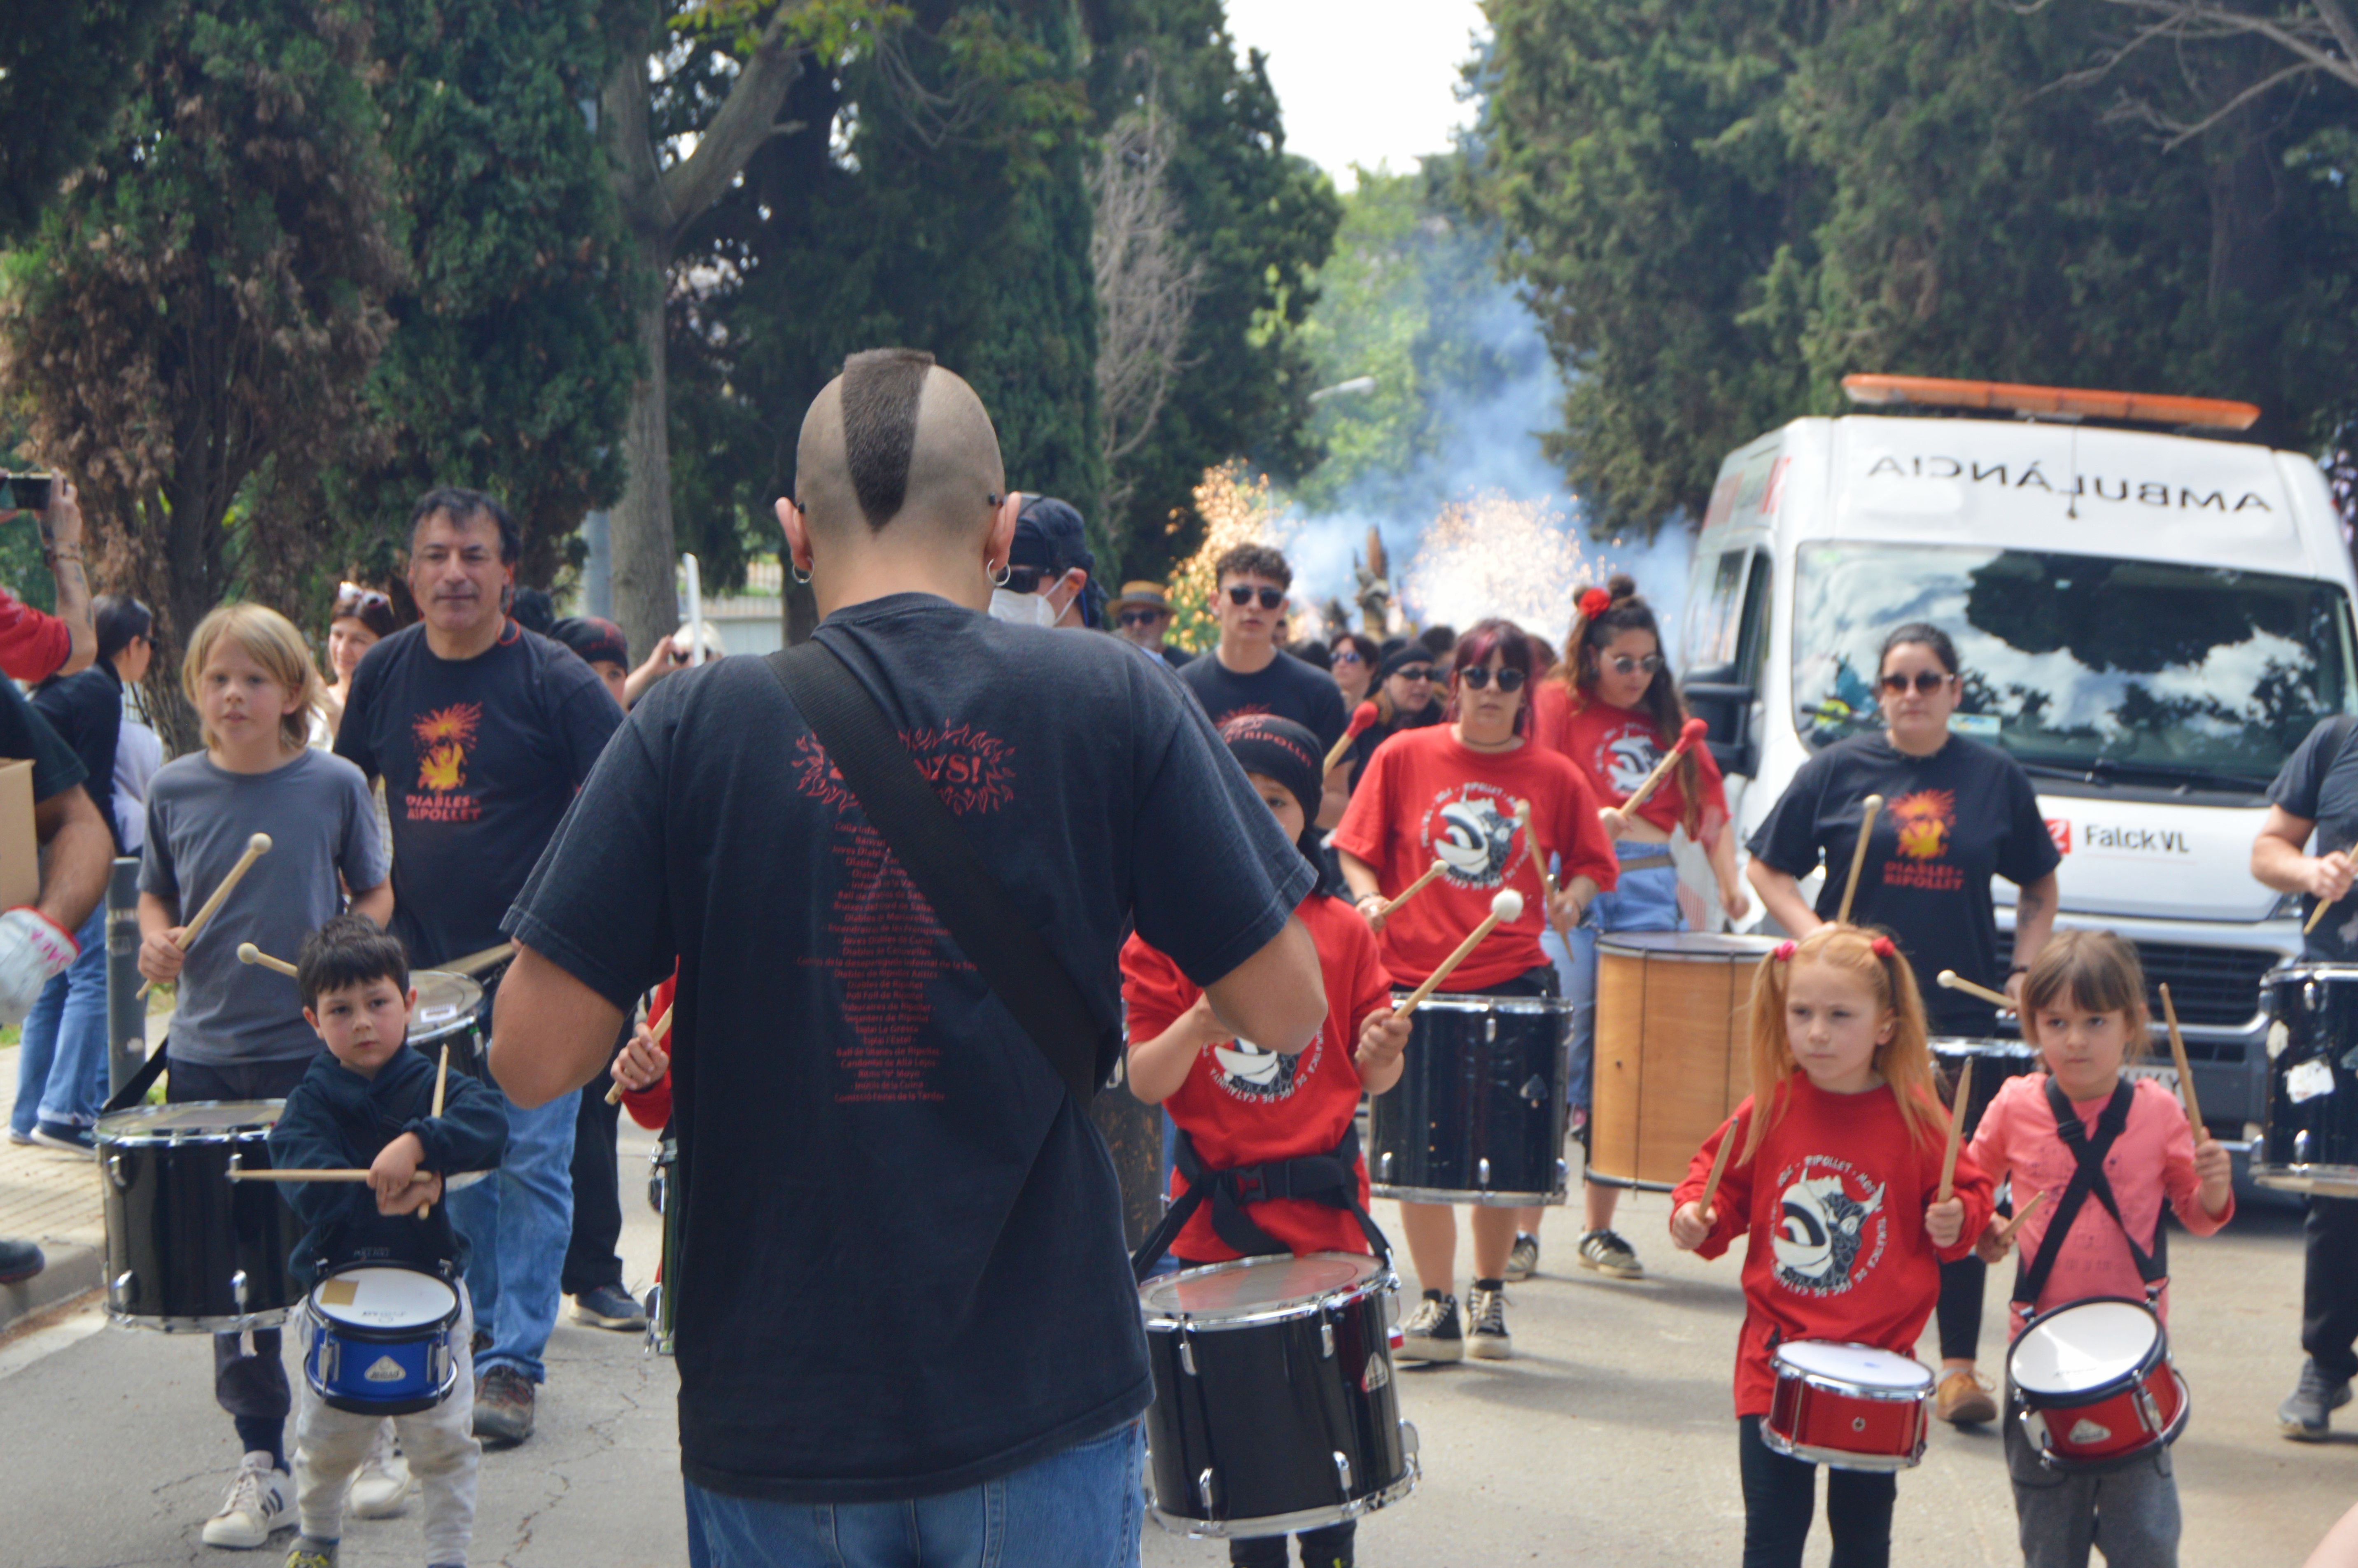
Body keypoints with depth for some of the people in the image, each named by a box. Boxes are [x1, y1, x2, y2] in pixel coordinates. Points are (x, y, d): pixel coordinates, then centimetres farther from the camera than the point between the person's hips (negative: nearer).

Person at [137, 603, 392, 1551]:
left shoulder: (335, 785, -2)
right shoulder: (174, 790, 3)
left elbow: (375, 896, 7)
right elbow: (155, 893, 15)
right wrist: (156, 939, -6)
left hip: (318, 1053, -2)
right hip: (207, 1055, 2)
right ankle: (261, 1457, 14)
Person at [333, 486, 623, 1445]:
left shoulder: (553, 680, -8)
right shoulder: (384, 674, 6)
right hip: (425, 968, 5)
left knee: (530, 1166, -5)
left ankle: (513, 1365, 0)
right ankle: (483, 1332, 25)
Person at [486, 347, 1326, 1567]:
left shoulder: (694, 725, -7)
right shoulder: (1112, 702, -7)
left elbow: (533, 1058, -8)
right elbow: (1288, 1012, -5)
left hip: (777, 1419, 0)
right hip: (1042, 1412, 0)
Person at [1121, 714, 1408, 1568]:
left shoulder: (1342, 931, 3)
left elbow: (1372, 1078, 6)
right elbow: (1144, 1081, -7)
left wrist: (1381, 1057, -16)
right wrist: (1196, 1026, -25)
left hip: (1324, 1212, 1)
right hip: (1213, 1217, -1)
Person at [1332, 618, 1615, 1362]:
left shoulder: (1555, 777, 3)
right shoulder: (1404, 757, 1)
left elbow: (1591, 864, 11)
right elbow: (1356, 849, 6)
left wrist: (1569, 901, -9)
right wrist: (1369, 898, -12)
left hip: (1514, 980, 0)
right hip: (1415, 977, 0)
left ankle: (1490, 1296, 23)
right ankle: (1437, 1306, 14)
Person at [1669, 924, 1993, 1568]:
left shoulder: (1915, 1118, -7)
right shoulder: (1768, 1110, -3)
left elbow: (1967, 1191, 3)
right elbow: (1721, 1176, 11)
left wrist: (1955, 1222, -18)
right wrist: (1696, 1216, -9)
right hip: (1775, 1362, 1)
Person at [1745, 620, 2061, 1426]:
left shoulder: (1996, 778, 7)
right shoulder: (1838, 770, 2)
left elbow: (2039, 889, 16)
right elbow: (1770, 871, 5)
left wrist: (2024, 973, 2)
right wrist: (1814, 940, -11)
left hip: (1961, 1016, 1)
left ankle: (1959, 1366, 6)